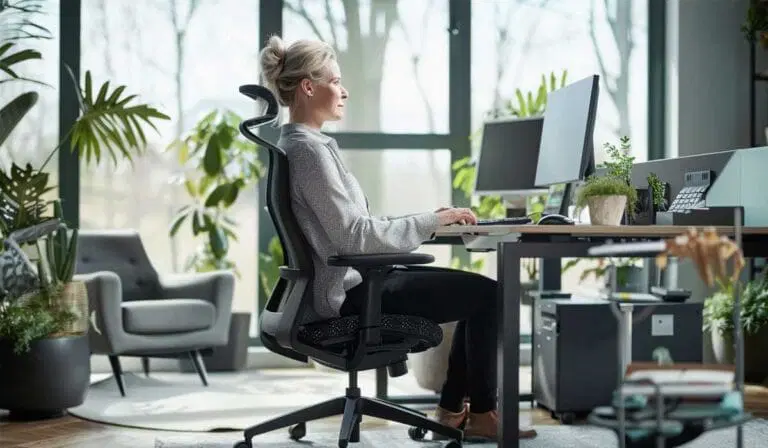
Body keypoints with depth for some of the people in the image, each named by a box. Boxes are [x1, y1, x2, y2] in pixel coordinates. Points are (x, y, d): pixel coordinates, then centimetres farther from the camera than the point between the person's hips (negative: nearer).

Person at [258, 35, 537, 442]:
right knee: (485, 293, -6)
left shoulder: (300, 143, 14)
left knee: (477, 291, 16)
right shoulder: (308, 149, -18)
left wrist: (428, 221, 8)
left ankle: (452, 409, 18)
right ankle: (481, 413, 7)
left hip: (354, 281, 10)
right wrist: (430, 222, -18)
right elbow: (353, 234, -24)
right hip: (352, 293, -10)